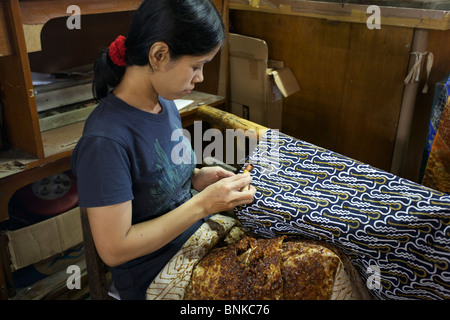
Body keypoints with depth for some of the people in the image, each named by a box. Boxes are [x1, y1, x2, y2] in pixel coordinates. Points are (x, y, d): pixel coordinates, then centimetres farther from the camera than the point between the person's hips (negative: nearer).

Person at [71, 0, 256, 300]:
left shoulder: (165, 102, -5)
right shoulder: (105, 139, -29)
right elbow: (114, 249, -25)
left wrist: (196, 177, -8)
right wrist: (203, 204, -27)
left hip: (196, 241, 7)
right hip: (152, 279, -7)